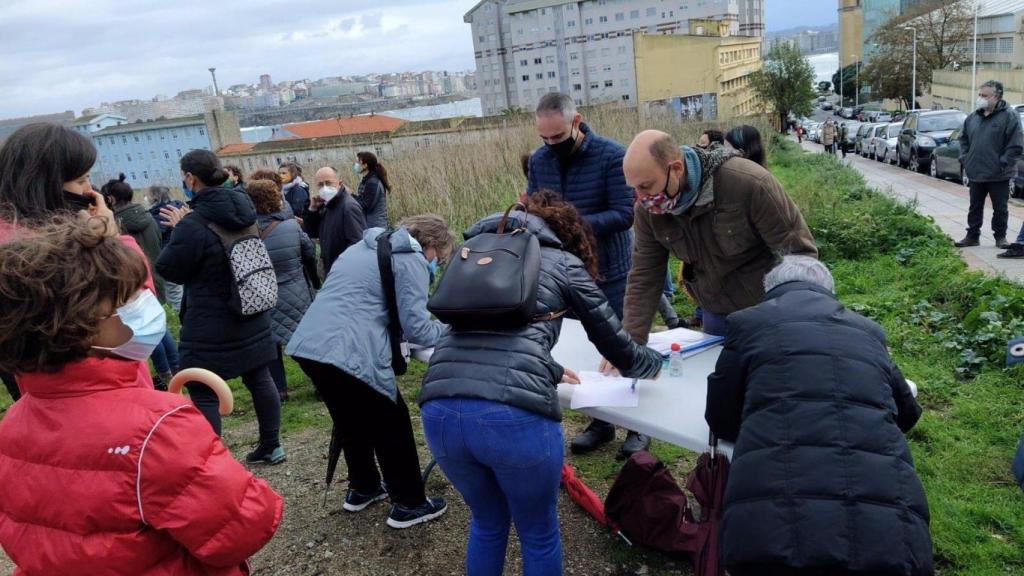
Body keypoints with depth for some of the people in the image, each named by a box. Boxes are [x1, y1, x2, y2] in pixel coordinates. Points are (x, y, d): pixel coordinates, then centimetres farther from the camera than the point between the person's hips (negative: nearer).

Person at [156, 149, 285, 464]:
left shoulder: (194, 224, -21)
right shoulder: (242, 209, 3)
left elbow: (170, 269, -10)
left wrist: (178, 230, 2)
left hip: (210, 326, -8)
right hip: (251, 318, 8)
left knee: (203, 395, 1)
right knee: (260, 379, 16)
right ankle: (271, 446, 29)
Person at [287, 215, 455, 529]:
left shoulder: (365, 246, 24)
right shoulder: (412, 261, -2)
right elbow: (416, 328, -8)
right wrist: (450, 329, 12)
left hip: (307, 345, 9)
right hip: (347, 354, -9)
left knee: (352, 420, 27)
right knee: (392, 426, 8)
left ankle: (362, 488, 41)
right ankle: (409, 504, 18)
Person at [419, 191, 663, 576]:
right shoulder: (564, 263, 15)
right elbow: (614, 343, 22)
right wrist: (654, 363, 43)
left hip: (439, 411, 5)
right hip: (514, 415, -4)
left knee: (488, 521, 31)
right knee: (538, 532, 23)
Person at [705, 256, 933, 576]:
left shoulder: (748, 322, 14)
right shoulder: (868, 331, 24)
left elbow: (721, 420, 20)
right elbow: (908, 414, 39)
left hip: (769, 528, -3)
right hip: (886, 529, 4)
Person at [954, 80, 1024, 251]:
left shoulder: (1009, 116, -9)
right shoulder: (973, 117, 8)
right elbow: (964, 139, 21)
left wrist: (1003, 163, -16)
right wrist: (964, 158, 9)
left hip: (999, 176, -5)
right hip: (976, 173, 5)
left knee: (1000, 209, 6)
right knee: (975, 207, 12)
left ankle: (1000, 237, 18)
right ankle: (972, 236, 21)